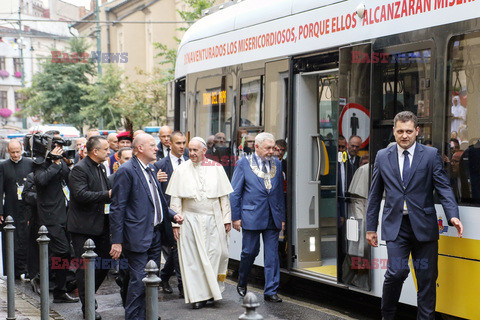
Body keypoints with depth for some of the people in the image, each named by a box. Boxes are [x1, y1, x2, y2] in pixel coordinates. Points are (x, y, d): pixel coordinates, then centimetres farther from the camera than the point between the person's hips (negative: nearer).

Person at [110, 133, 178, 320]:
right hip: (138, 236, -8)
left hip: (155, 234, 8)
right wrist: (117, 241, -16)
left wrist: (172, 215, 10)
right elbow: (117, 208, -13)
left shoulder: (150, 170, 15)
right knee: (139, 280, -6)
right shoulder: (126, 171, -11)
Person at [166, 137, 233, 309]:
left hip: (213, 219, 1)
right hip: (190, 220, 0)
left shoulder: (216, 168, 4)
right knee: (193, 256, -1)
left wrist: (227, 219, 3)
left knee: (216, 253, -3)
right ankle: (198, 295, 6)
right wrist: (176, 222, -4)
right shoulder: (181, 170, 2)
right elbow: (175, 198, 2)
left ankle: (213, 288, 17)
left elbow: (224, 196, 7)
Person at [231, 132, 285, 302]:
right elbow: (235, 192, 0)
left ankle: (270, 291, 7)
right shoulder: (244, 164, -1)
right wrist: (235, 216, -4)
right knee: (250, 252, 4)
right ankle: (242, 282, 29)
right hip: (251, 216, -3)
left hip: (273, 218, 3)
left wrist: (282, 217, 11)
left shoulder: (277, 164, 11)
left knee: (272, 255, 1)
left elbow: (280, 192, 15)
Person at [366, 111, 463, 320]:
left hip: (423, 226, 0)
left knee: (427, 277, 3)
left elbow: (444, 188, -1)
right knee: (397, 271, -13)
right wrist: (371, 227, 11)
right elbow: (375, 195, 13)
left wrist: (453, 216, -16)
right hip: (395, 226, 0)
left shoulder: (431, 155, 4)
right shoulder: (382, 157, 9)